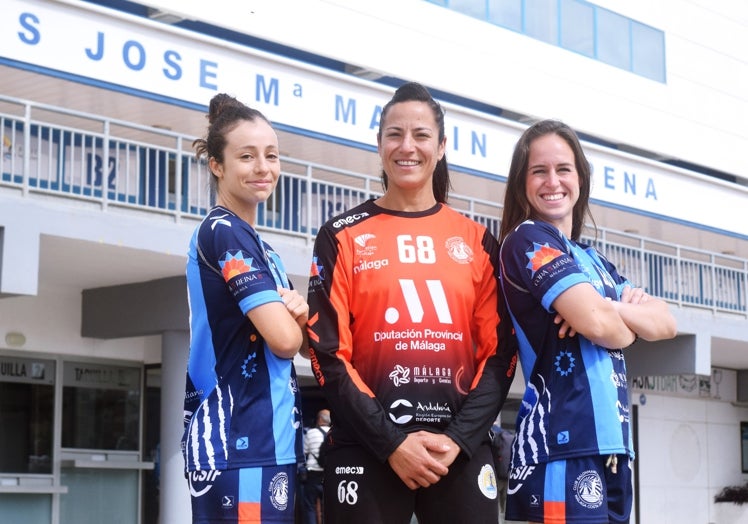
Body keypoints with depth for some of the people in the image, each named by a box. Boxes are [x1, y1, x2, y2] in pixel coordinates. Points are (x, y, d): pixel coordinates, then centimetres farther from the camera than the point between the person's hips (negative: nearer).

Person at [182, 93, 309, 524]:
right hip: (242, 443, -10)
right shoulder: (225, 232, -10)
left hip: (268, 442, 10)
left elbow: (302, 341, 19)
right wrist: (293, 317, 5)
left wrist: (296, 313, -3)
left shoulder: (259, 247, 18)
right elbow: (283, 339, -18)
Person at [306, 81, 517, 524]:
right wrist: (391, 440, -10)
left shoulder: (476, 240, 10)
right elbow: (329, 352, -2)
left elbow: (499, 350, 5)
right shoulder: (343, 236, 4)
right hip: (368, 449, -1)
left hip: (460, 450, 2)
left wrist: (458, 438, -8)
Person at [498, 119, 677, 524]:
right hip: (566, 444, -8)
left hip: (611, 443, 8)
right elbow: (596, 322, -18)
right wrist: (629, 327, 5)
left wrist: (614, 308, -7)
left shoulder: (592, 260, 21)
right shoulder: (527, 239, -5)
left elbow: (665, 323, 13)